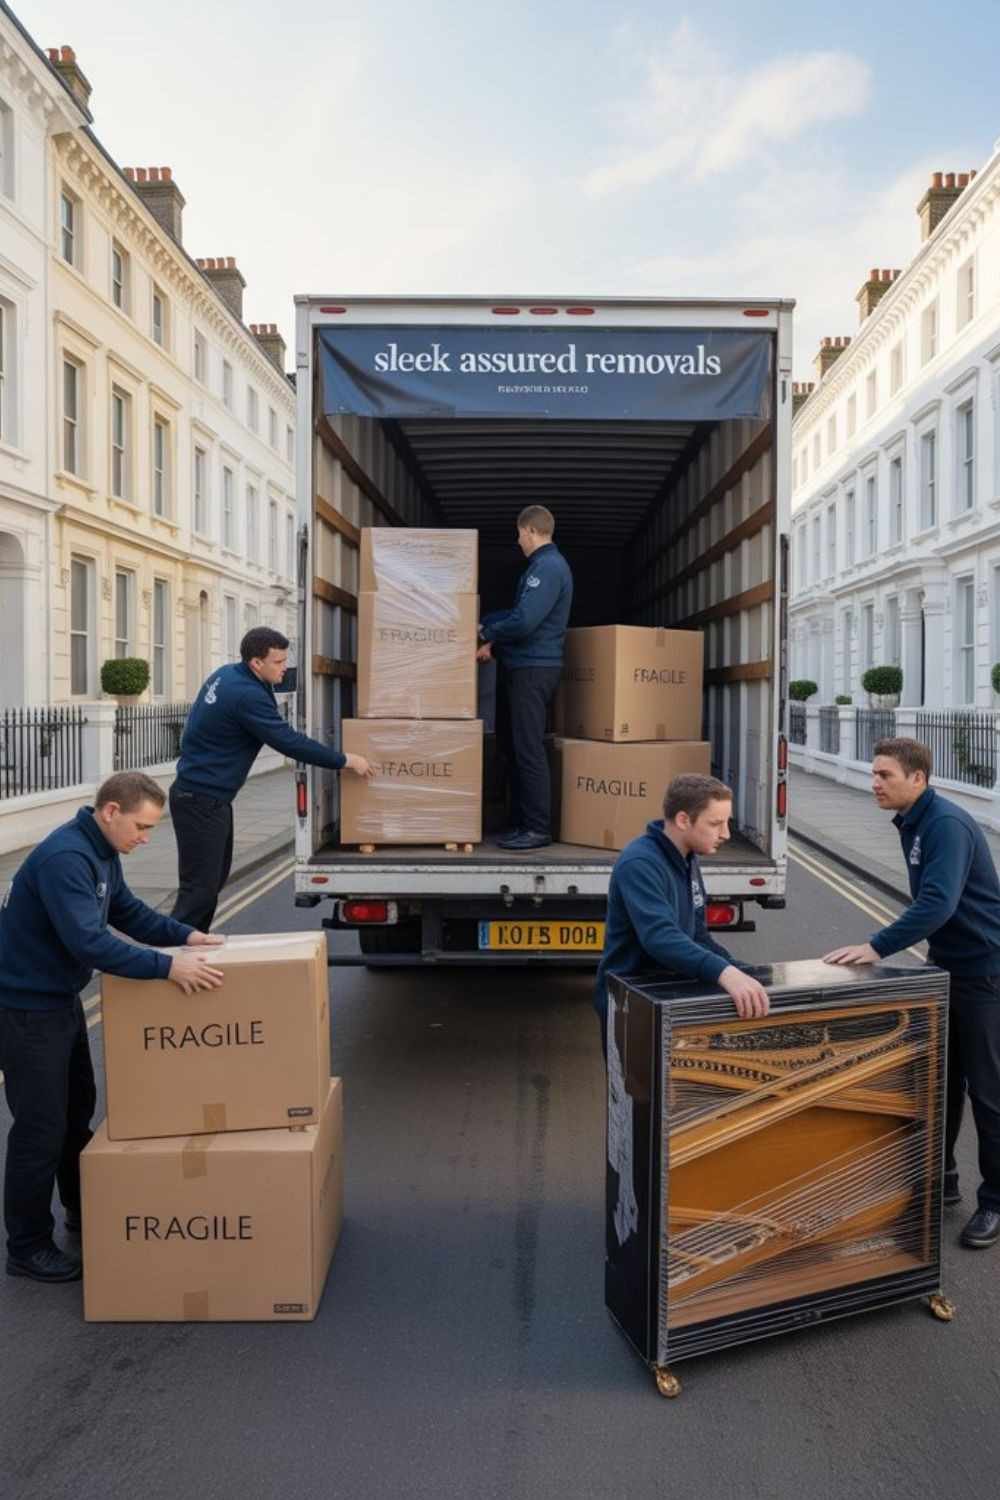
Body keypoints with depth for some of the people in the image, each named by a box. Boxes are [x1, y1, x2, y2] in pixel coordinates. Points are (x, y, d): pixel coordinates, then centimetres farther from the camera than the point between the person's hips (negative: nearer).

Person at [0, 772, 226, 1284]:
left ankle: (83, 1210, 39)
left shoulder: (103, 853, 3)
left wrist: (186, 936, 2)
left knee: (78, 1107, 21)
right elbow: (88, 942, -36)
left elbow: (128, 912, 14)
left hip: (62, 999, 10)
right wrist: (167, 967, -36)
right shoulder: (64, 858, -29)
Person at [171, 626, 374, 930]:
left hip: (211, 796, 10)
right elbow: (289, 742, -21)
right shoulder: (246, 695, -22)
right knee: (200, 887, -8)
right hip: (200, 800, -10)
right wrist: (346, 761, -13)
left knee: (216, 877, 16)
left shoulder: (226, 675, 7)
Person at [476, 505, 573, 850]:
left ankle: (538, 828, 0)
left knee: (528, 750, -7)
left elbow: (523, 621, -23)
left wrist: (487, 635, -8)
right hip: (519, 666, 10)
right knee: (511, 744, 14)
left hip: (533, 669, -10)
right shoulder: (542, 565, 19)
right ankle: (521, 821, 21)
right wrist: (483, 624, 12)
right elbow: (517, 613, 22)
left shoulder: (548, 567, -15)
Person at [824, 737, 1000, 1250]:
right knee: (939, 1082, 15)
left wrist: (876, 948, -38)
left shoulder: (948, 824, -23)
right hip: (947, 967, 9)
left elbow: (938, 903, -35)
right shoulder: (913, 824, 6)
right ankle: (940, 1180, 29)